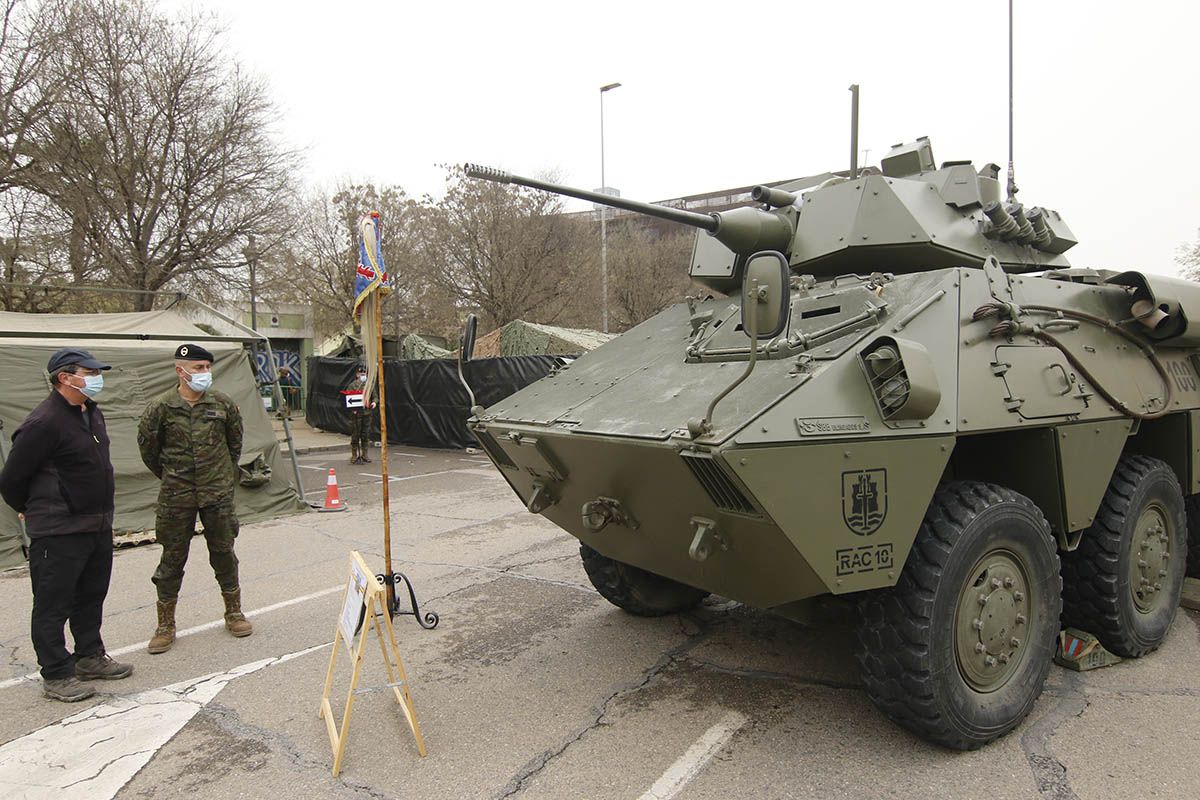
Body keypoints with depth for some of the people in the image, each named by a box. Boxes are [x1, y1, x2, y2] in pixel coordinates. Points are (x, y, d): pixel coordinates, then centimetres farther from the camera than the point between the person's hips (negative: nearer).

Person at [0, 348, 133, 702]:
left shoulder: (92, 413, 8)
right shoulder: (44, 422, -20)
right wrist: (34, 511, 3)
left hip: (98, 525, 9)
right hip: (58, 533, -9)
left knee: (91, 596, 19)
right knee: (53, 604, 5)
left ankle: (90, 657, 34)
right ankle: (56, 676, 16)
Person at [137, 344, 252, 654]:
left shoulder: (223, 403, -2)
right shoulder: (161, 407, -8)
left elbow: (235, 441, 13)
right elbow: (147, 446, 5)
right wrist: (169, 476, 13)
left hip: (218, 492, 1)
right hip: (176, 495, -1)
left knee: (224, 552, 11)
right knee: (172, 558, 7)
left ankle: (233, 612, 27)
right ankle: (166, 625, 21)